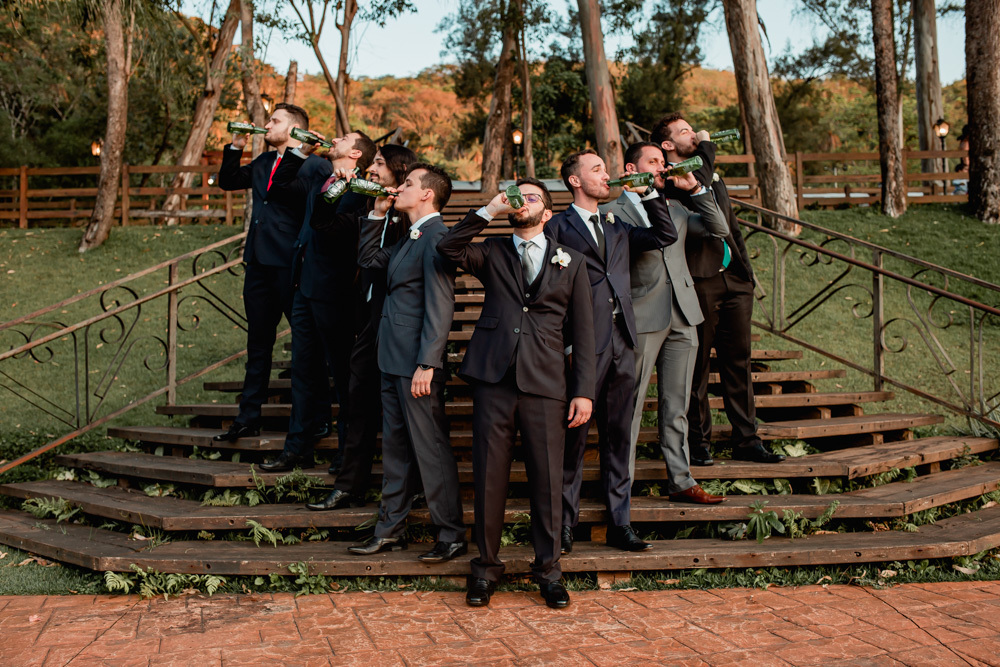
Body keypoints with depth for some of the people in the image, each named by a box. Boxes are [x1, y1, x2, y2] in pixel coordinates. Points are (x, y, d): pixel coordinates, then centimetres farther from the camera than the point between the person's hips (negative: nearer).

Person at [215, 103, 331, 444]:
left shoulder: (314, 165, -7)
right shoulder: (263, 163, 16)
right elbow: (227, 182, 25)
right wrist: (235, 147, 14)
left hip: (290, 264, -8)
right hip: (259, 262, 8)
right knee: (258, 343, 13)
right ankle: (248, 418, 21)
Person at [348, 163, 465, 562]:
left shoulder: (435, 237, -14)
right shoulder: (409, 238, 17)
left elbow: (440, 308, -20)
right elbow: (367, 259, 28)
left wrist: (426, 365, -23)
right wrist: (378, 214, 17)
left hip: (418, 364, -10)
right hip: (394, 363, 10)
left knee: (431, 450, -2)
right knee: (396, 447, 15)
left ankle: (451, 535, 9)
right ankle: (391, 529, 26)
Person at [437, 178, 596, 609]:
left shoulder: (570, 263, 15)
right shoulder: (491, 254, 16)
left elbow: (583, 332, 10)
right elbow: (449, 249, -4)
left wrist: (584, 391, 2)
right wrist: (490, 210, -4)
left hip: (545, 384, 0)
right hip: (494, 380, 0)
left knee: (547, 478, 1)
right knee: (489, 476, 3)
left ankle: (548, 569, 17)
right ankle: (486, 566, 18)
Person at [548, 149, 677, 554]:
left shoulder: (616, 231, 21)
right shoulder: (558, 227, 2)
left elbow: (666, 236, 22)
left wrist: (648, 193, 15)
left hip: (621, 344, 6)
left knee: (618, 437, 9)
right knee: (573, 436, 0)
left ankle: (619, 524, 17)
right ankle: (565, 523, 11)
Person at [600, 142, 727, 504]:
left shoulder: (675, 208, 19)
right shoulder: (611, 211, 0)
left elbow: (720, 229, 13)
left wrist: (695, 189, 8)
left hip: (682, 318, 6)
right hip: (642, 318, -5)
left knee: (676, 406, 10)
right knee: (631, 404, -1)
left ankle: (680, 481, 16)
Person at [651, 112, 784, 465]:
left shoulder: (712, 174, 23)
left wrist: (746, 270, 18)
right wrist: (706, 149, -9)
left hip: (733, 279, 7)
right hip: (698, 282, -7)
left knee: (738, 360, 8)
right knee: (697, 365, 0)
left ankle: (746, 440, 14)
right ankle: (698, 442, 10)